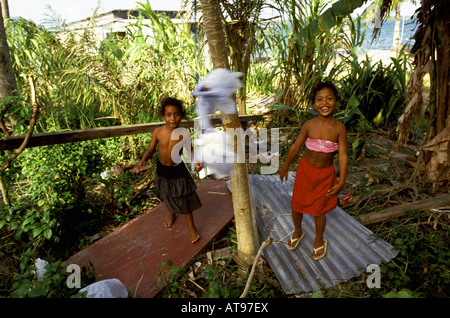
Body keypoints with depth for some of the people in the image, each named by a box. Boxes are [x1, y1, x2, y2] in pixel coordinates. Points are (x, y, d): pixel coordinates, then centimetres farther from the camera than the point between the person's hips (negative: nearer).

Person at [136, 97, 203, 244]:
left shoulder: (184, 134, -20)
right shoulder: (158, 132, -16)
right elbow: (151, 150, -6)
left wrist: (196, 161, -23)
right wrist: (143, 160, -24)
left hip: (178, 170, -3)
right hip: (162, 169, 3)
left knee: (184, 199, 5)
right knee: (166, 195, 25)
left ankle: (192, 227, 27)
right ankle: (172, 215, 56)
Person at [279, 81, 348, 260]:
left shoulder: (339, 128, -15)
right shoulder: (309, 125, -12)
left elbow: (343, 155, -11)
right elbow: (296, 146, -1)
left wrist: (341, 181, -12)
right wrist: (286, 166, 9)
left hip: (326, 174, -1)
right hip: (305, 168, 2)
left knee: (319, 210, 11)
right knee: (296, 205, 13)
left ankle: (319, 241, 39)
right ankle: (298, 232, 44)